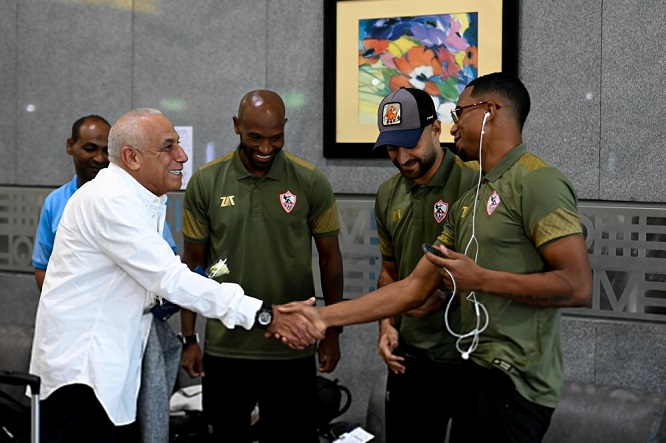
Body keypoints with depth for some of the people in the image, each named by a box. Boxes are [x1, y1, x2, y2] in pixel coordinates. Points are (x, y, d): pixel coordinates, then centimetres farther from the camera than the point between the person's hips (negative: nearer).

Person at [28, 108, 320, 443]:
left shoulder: (145, 200, 11)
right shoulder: (110, 200, -20)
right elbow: (169, 278, -26)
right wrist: (265, 316, -29)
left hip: (104, 360, 9)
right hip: (78, 362, -9)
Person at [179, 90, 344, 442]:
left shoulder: (311, 182, -4)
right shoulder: (205, 182, -2)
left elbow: (329, 257, 4)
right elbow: (193, 264, 4)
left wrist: (331, 333, 5)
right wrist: (189, 339, 3)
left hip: (293, 351, -1)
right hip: (224, 350, 1)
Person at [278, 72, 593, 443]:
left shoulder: (535, 181, -12)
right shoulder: (469, 203, 15)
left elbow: (578, 287, -20)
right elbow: (415, 288, 12)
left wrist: (481, 279, -16)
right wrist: (325, 316, 7)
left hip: (516, 381, -8)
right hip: (478, 371, 8)